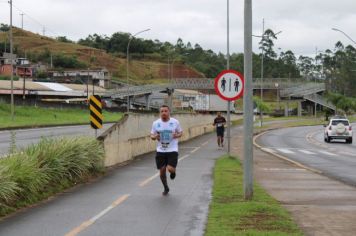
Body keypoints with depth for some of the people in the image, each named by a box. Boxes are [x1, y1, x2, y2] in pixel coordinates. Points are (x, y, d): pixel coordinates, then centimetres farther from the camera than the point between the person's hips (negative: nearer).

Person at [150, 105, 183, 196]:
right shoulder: (156, 123, 0)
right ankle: (166, 188, 31)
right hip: (160, 151, 2)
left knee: (170, 169, -18)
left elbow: (180, 132, 9)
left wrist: (177, 135, -14)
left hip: (172, 150, -2)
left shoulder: (175, 122, -4)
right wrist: (154, 137, -14)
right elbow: (152, 135, 9)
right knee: (162, 171, 6)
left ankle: (173, 172, 22)